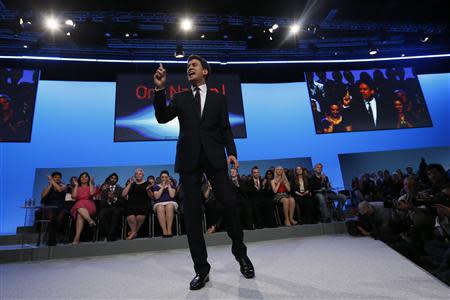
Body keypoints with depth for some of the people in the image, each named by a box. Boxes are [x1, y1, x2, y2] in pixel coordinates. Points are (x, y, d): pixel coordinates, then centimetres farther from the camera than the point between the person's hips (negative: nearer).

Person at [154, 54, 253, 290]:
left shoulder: (218, 98, 15)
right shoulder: (180, 98, 17)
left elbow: (225, 129, 9)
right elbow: (162, 118, 3)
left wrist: (231, 151, -6)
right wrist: (160, 89, -8)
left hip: (214, 156, -1)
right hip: (189, 158, 1)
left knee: (229, 204, -5)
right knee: (192, 213, 0)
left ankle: (240, 253, 21)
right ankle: (201, 269, 12)